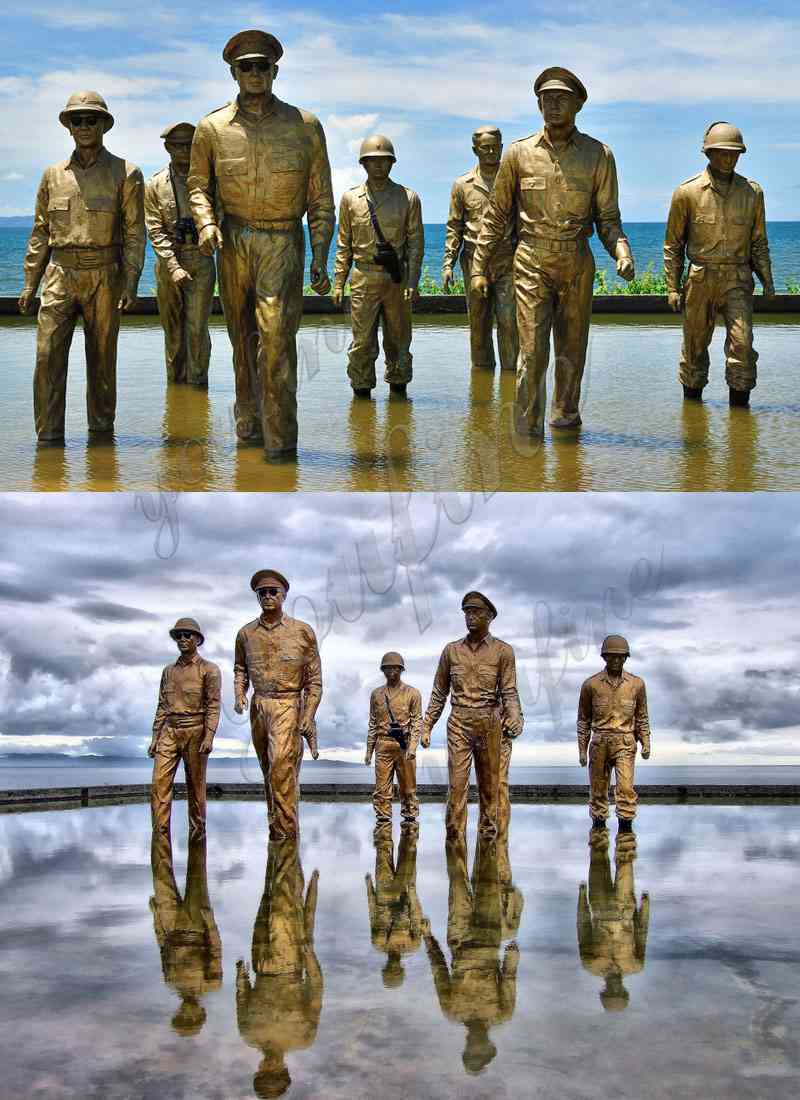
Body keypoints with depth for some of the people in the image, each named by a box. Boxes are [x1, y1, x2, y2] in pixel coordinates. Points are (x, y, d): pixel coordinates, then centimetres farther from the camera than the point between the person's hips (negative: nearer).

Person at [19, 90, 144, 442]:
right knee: (48, 354, -9)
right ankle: (49, 437, -7)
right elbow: (40, 232, 14)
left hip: (104, 277, -2)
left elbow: (134, 232, -1)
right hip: (60, 274, 2)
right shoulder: (54, 175, 12)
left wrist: (131, 282, -11)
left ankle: (101, 430, 18)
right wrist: (29, 284, 9)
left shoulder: (125, 174, 3)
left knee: (102, 358, 5)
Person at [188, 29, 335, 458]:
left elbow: (321, 198, 4)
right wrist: (206, 221, -9)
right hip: (232, 242, 3)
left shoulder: (304, 126, 1)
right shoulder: (212, 128, 4)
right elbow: (198, 184, 13)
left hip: (283, 244, -2)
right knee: (241, 337, 12)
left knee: (276, 335, -15)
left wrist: (320, 258, 0)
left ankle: (280, 440, -14)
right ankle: (247, 423, 27)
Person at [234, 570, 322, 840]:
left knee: (281, 767, -20)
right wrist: (239, 694, 1)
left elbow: (314, 679, 0)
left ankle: (286, 832, -20)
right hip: (258, 705, 4)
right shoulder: (246, 633, 7)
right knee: (269, 772, 10)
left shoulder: (302, 632, -2)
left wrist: (308, 716, -8)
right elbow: (240, 668, 21)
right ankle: (275, 828, 20)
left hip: (288, 705, -4)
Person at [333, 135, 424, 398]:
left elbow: (415, 242, 3)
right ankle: (362, 390, 6)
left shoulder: (408, 198, 5)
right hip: (364, 278, 0)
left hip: (397, 278, 0)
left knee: (398, 339, 9)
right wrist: (338, 283, 5)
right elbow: (344, 244, 11)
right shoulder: (350, 199, 7)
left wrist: (412, 283, -6)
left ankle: (398, 387, 22)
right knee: (362, 341, -4)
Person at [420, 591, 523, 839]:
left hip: (489, 724, -1)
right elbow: (439, 694, 14)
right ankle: (454, 835, -6)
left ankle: (488, 833, 10)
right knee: (456, 783, -8)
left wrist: (514, 718, -20)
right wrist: (426, 727, 9)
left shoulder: (503, 651, 3)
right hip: (459, 724, 1)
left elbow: (509, 692, -2)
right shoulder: (452, 650, 9)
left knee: (489, 785, 4)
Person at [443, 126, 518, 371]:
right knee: (479, 323, 6)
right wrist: (448, 263, 1)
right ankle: (481, 370, 16)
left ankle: (510, 370, -5)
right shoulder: (463, 185, 8)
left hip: (507, 262, -1)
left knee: (508, 321, -9)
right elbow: (454, 227, 10)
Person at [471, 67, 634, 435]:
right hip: (532, 264, -1)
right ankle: (528, 433, -5)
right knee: (532, 352, -8)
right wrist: (479, 267, 3)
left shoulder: (599, 155, 2)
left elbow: (608, 217, 5)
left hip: (578, 266, 1)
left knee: (572, 351, 9)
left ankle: (565, 419, 24)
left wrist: (622, 252, -15)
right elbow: (496, 215, 7)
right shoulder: (519, 153, 2)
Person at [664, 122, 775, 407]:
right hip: (700, 279, -1)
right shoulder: (687, 192, -3)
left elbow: (758, 242, 11)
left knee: (742, 341, -13)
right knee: (695, 344, 8)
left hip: (737, 281, 1)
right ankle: (692, 398, 25)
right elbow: (673, 244, 2)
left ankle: (739, 401, -5)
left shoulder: (752, 192, 4)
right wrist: (673, 287, -2)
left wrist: (768, 281, 4)